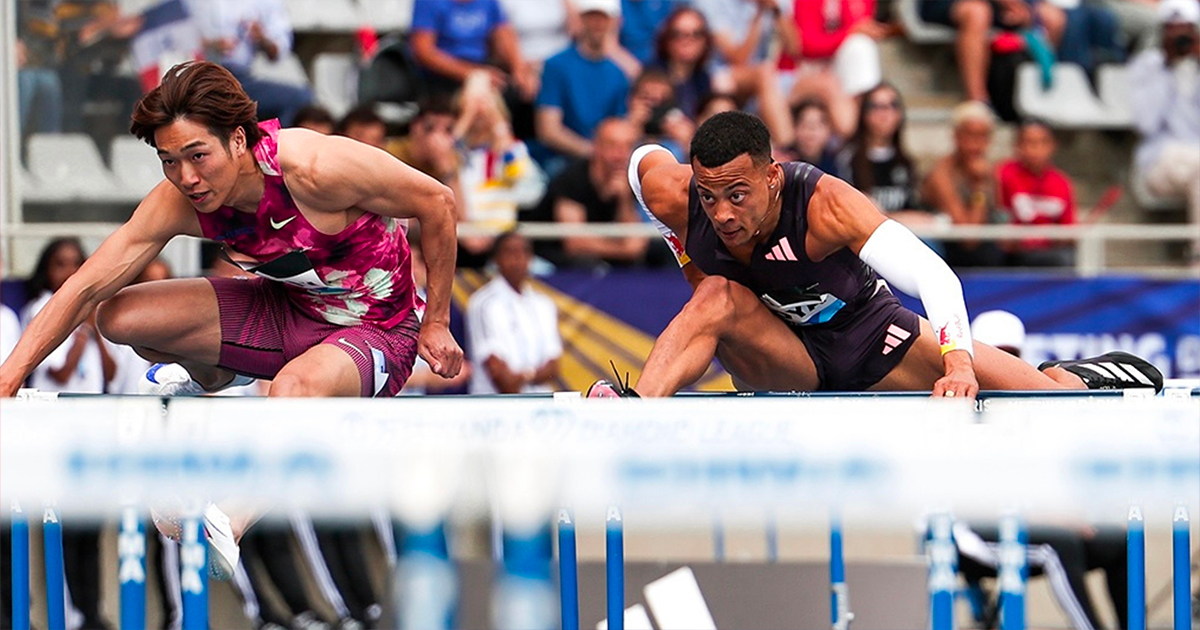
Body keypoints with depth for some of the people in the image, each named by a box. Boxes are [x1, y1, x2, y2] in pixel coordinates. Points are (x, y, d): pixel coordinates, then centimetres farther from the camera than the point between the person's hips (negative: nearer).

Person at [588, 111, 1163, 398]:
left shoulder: (824, 204, -34)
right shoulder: (675, 198, -25)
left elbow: (934, 276, -41)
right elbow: (645, 159, 2)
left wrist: (959, 366, -56)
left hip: (867, 336, -1)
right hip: (784, 359, 1)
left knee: (1053, 400, -4)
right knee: (718, 298, -33)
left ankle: (1073, 376, 32)